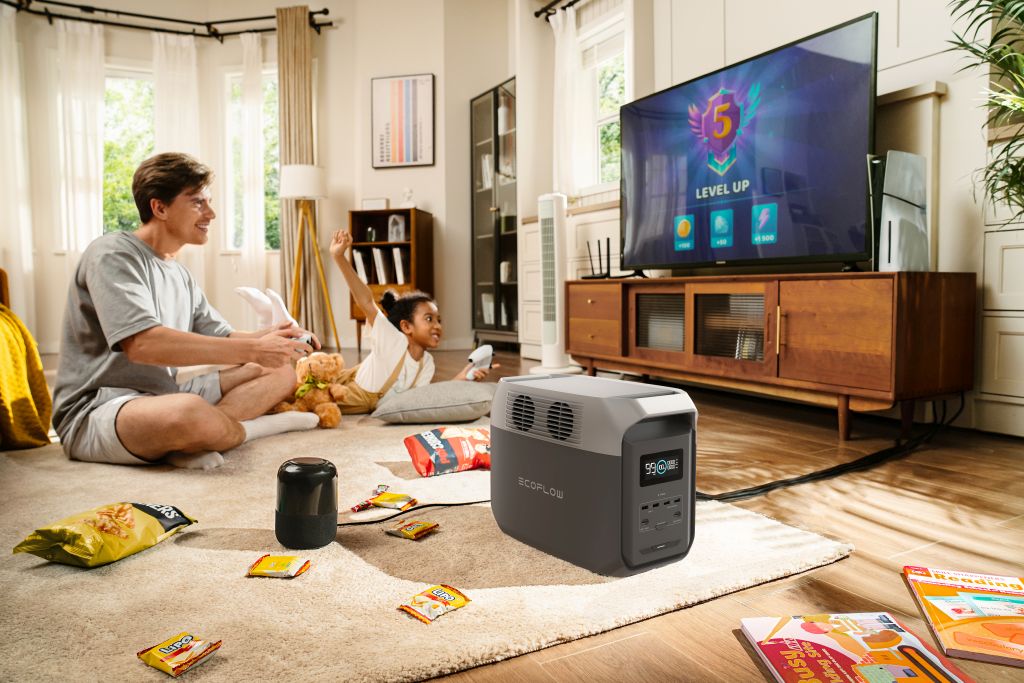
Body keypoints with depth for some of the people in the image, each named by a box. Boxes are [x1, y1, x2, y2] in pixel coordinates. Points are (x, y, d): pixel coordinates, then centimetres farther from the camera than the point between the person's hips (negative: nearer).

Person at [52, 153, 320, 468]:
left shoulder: (181, 275, 15)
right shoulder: (112, 254, -12)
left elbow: (222, 339, 14)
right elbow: (142, 344, -27)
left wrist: (271, 337, -9)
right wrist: (253, 349, -27)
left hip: (163, 397, 9)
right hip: (95, 411, -9)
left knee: (281, 371, 4)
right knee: (188, 411, -42)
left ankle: (195, 437, -17)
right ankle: (254, 426, -9)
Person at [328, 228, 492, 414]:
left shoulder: (427, 363, -9)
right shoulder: (393, 340, -28)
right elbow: (366, 301, -37)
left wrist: (459, 379, -21)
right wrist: (339, 257, -47)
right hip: (339, 393, -5)